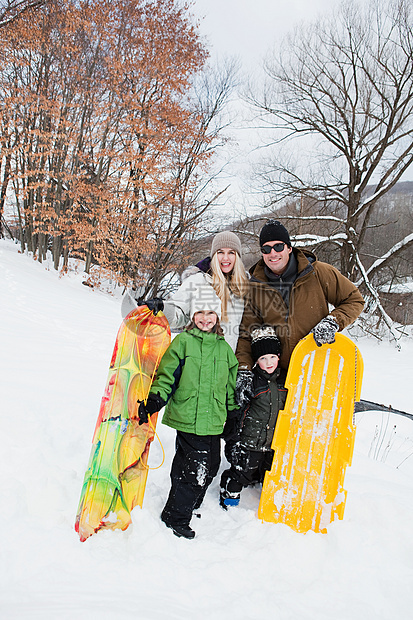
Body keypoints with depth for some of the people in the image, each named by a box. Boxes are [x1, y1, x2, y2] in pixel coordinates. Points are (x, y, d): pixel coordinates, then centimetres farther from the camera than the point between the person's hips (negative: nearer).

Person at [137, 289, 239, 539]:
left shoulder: (224, 348, 10)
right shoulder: (182, 342, -4)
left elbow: (231, 386, 19)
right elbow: (166, 376, -5)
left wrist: (234, 413, 21)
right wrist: (152, 403, -15)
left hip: (214, 421, 6)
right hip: (188, 418, -5)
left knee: (210, 467, 13)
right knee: (194, 469, -5)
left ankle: (189, 507, 37)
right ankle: (175, 518, 16)